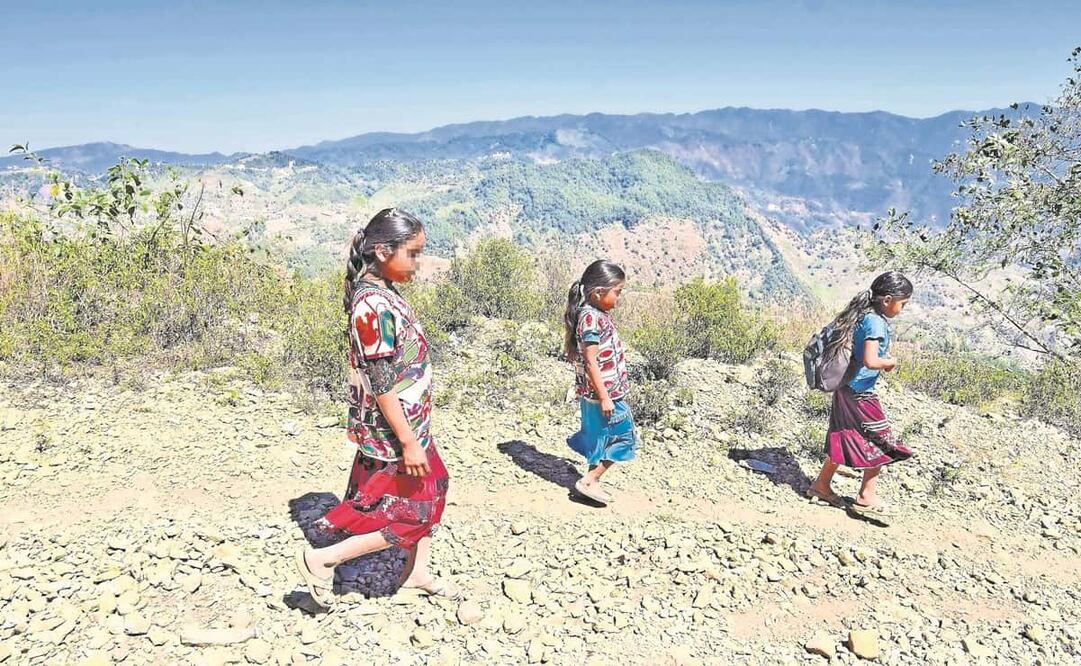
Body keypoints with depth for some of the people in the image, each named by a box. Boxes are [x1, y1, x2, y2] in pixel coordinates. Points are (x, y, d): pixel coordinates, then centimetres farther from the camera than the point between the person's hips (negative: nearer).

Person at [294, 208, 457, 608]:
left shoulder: (384, 293, 6)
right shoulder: (373, 304, -24)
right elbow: (382, 383, -25)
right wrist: (408, 441, -22)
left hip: (411, 424, 10)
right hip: (392, 433, -10)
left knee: (430, 491, 20)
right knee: (409, 516, 3)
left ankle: (417, 574, 36)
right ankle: (321, 560, 13)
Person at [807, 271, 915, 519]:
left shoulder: (862, 316, 7)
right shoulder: (876, 322, -20)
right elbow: (870, 361, -28)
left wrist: (883, 357, 10)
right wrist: (890, 363, -10)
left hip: (846, 388, 9)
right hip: (860, 393, -9)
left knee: (846, 438, 19)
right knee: (882, 442, 5)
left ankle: (822, 485, 28)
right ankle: (866, 497, 15)